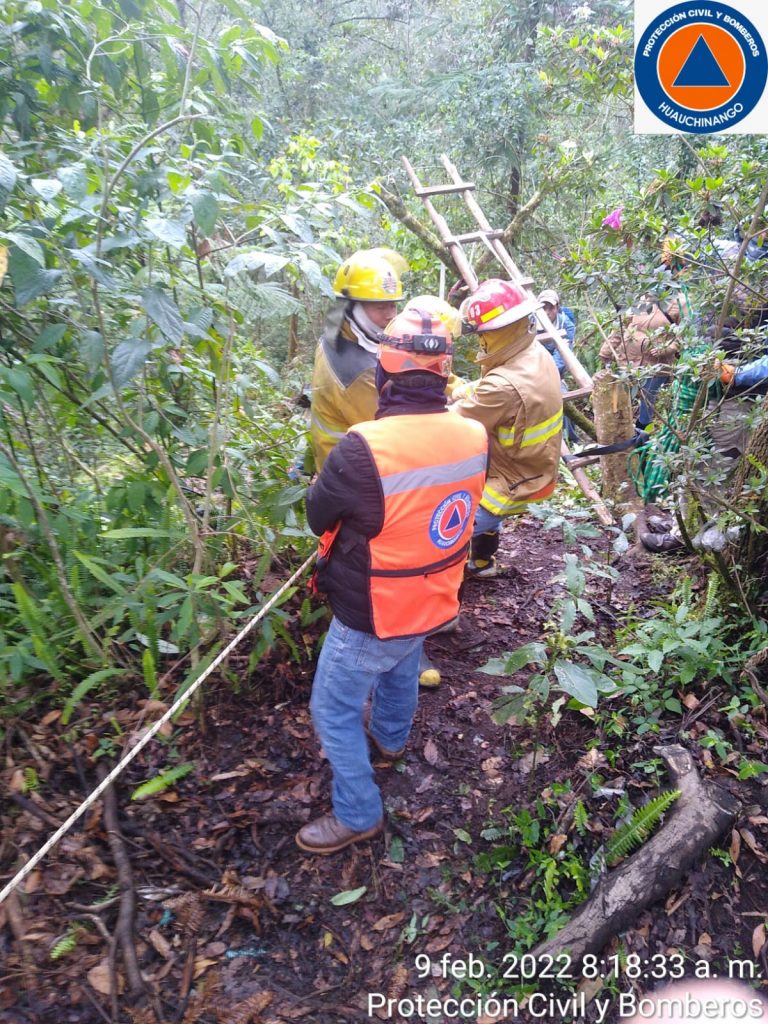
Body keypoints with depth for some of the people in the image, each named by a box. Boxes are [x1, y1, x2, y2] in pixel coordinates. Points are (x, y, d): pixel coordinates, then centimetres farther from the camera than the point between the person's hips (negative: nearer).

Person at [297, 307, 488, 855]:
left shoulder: (364, 448, -33)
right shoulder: (474, 436, -15)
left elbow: (318, 514, -15)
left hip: (371, 618, -6)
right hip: (434, 603, 7)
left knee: (334, 711, 16)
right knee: (403, 669, 35)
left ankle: (358, 815, 32)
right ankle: (392, 738, 62)